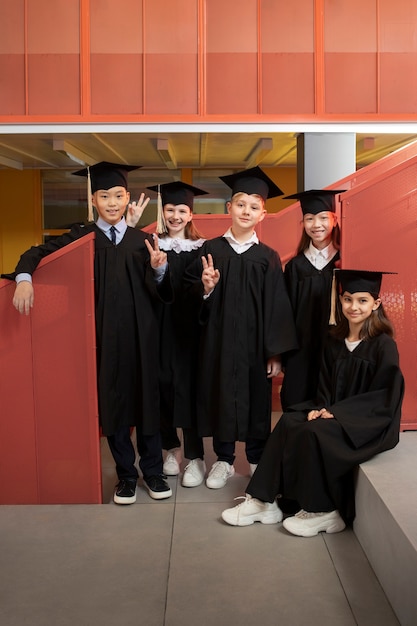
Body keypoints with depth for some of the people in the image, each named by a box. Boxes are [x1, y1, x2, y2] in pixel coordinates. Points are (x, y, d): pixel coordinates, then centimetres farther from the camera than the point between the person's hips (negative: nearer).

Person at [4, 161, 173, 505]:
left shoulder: (142, 241, 6)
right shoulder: (80, 238, 4)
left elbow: (159, 294, 3)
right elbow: (37, 253, 2)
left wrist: (159, 269, -17)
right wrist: (24, 278, -19)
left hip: (140, 335, 1)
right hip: (103, 336, -1)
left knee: (146, 398, 7)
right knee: (112, 402, 6)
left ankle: (153, 470, 23)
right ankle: (126, 474, 21)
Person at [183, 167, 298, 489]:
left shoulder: (268, 257, 0)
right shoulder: (211, 250, 1)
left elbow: (277, 306, -2)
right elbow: (191, 289, 2)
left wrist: (276, 352, -6)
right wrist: (205, 288, -20)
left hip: (254, 341, 0)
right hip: (218, 340, 1)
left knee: (257, 399, 9)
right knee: (220, 395, 8)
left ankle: (258, 461, 27)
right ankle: (224, 460, 25)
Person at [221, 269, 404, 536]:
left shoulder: (384, 345, -11)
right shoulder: (335, 341, 8)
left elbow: (384, 398, -14)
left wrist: (336, 412, -18)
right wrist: (321, 408, -9)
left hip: (372, 423, -6)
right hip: (336, 414, 6)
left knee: (314, 431, -30)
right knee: (288, 422, -19)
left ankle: (322, 512, -14)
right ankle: (262, 501, -18)